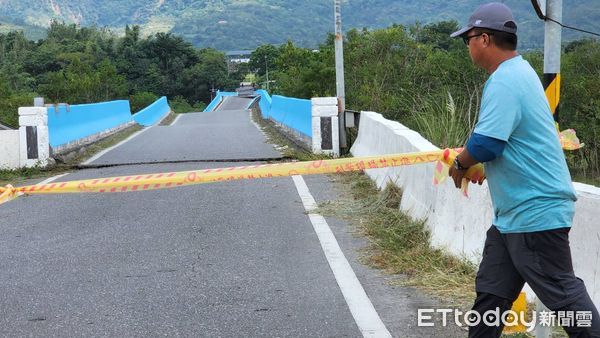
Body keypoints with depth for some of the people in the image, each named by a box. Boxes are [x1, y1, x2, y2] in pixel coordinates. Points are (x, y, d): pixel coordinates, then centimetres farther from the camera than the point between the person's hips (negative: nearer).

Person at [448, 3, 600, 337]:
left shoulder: (505, 81, -19)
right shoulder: (519, 70, 14)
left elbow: (485, 144, -25)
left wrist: (460, 164, -6)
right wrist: (474, 164, 15)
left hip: (536, 212, -11)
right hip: (514, 213, 11)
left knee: (563, 294, -4)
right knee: (491, 293, 14)